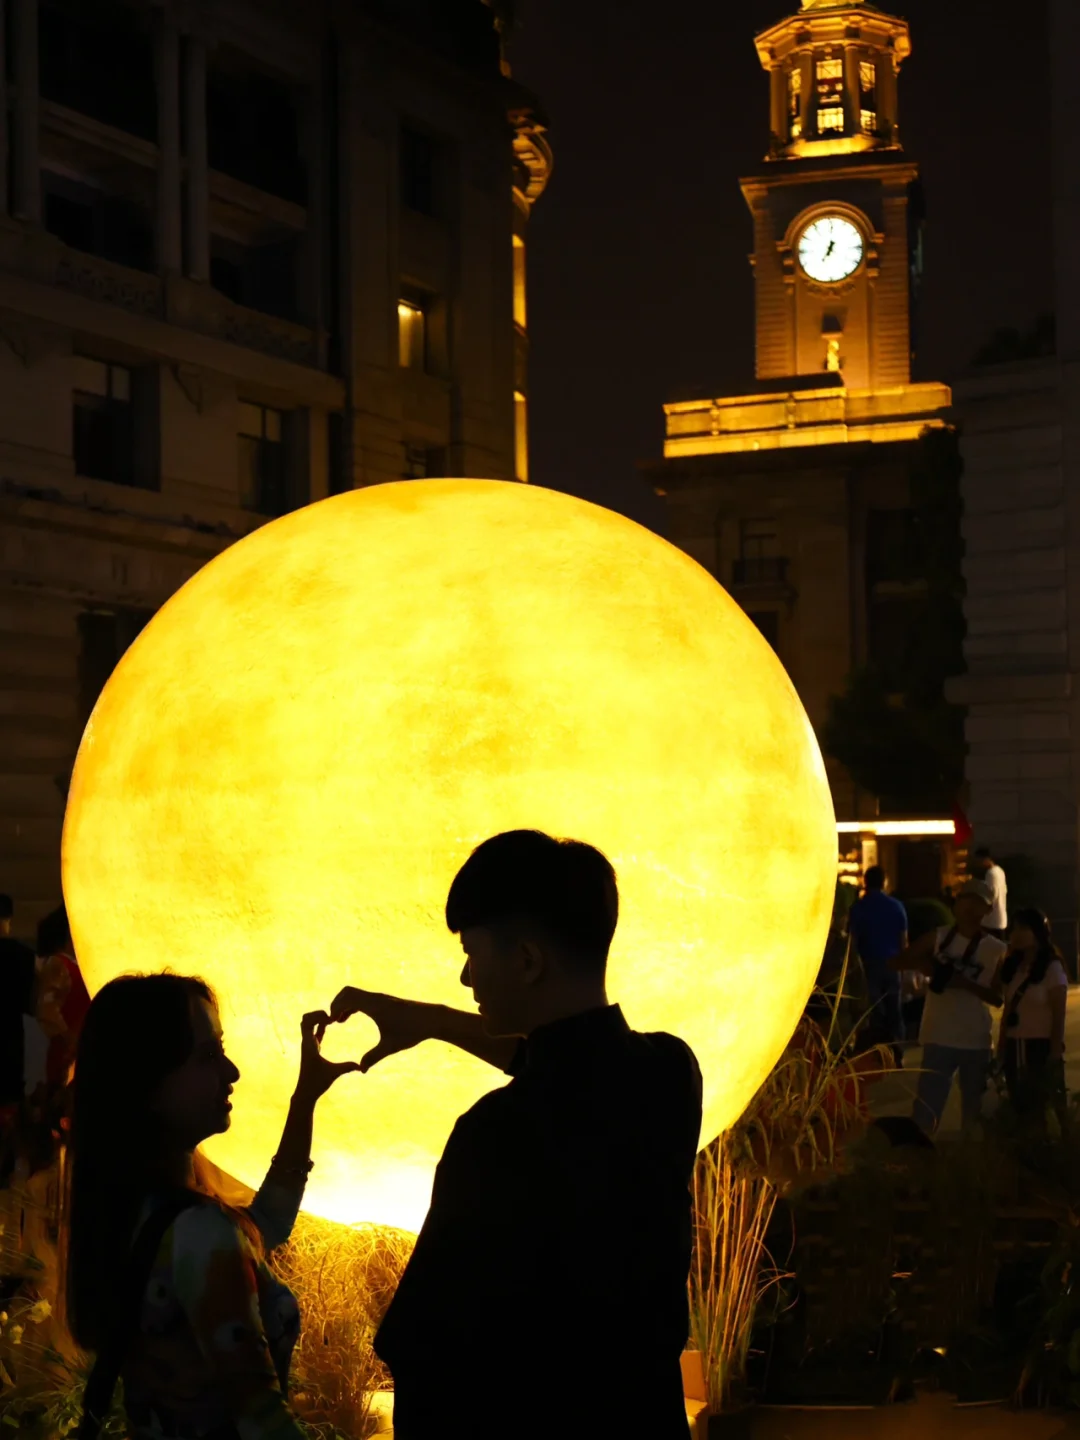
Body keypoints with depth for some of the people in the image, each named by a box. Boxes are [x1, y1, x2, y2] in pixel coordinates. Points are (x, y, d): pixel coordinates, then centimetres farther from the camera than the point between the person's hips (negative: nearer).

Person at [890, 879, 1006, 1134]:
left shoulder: (996, 950, 2)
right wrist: (922, 964, -15)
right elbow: (896, 961, 4)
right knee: (926, 1107, -7)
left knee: (974, 1107, 11)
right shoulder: (939, 937, 2)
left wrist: (966, 984, -18)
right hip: (939, 1037, -1)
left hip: (976, 1040, 1)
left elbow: (998, 997, -2)